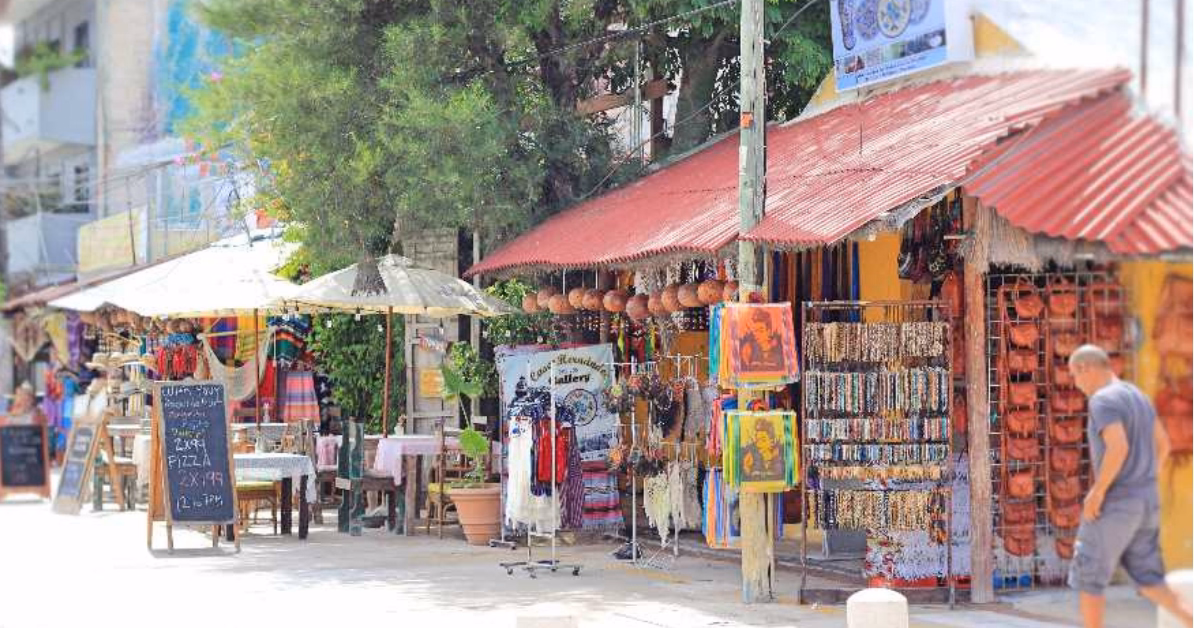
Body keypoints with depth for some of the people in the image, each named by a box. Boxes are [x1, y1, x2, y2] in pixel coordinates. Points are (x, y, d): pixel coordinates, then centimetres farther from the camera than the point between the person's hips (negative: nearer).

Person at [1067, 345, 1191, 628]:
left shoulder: (1102, 400, -17)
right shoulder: (1137, 396, 13)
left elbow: (1119, 448, -29)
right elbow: (1162, 445, 18)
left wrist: (1097, 492, -20)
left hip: (1113, 505, -9)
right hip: (1144, 502, 9)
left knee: (1087, 578, 6)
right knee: (1145, 579, 13)